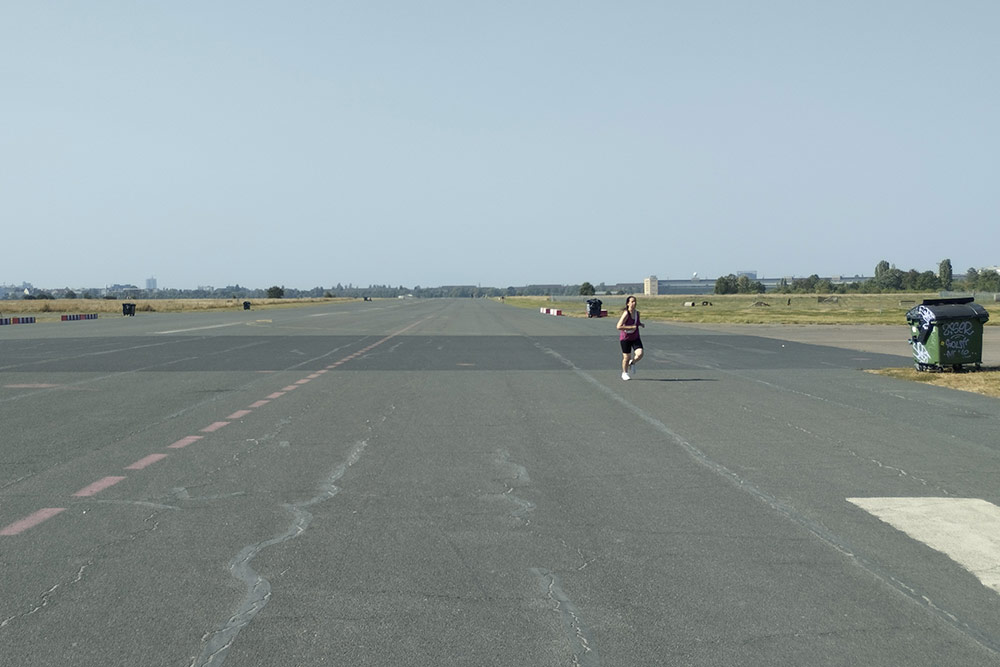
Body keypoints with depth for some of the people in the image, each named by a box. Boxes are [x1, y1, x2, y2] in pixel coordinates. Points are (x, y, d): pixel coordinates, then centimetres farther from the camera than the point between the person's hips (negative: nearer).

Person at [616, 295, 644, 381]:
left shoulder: (637, 312, 0)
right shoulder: (626, 314, -20)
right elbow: (619, 327, -24)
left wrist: (641, 324, 0)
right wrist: (631, 327, -25)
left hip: (635, 338, 5)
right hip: (625, 338, -5)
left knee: (640, 354, -14)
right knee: (626, 357, 4)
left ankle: (632, 363, 20)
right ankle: (624, 373, 29)